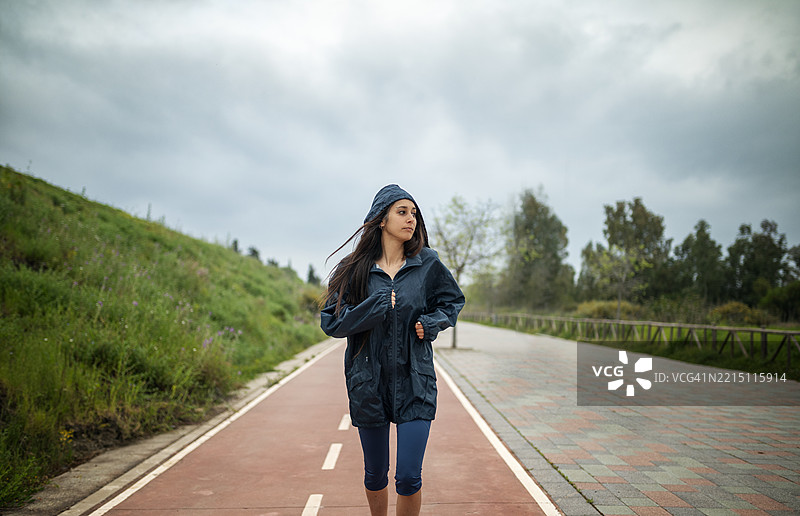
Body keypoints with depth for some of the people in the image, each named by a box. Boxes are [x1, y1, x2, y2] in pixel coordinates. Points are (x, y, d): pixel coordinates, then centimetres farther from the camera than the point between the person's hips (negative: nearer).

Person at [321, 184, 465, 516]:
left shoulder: (427, 263, 0)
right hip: (369, 382, 0)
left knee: (409, 478, -4)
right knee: (375, 475, 15)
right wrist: (378, 305, -17)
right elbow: (331, 321, -6)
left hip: (414, 382, 0)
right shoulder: (355, 268, -2)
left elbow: (453, 301, 15)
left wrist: (431, 323, -4)